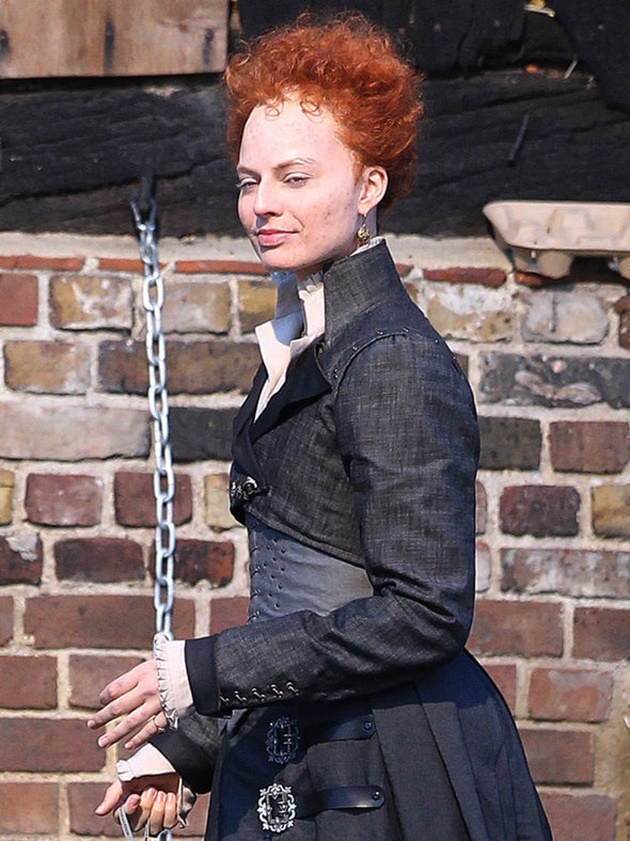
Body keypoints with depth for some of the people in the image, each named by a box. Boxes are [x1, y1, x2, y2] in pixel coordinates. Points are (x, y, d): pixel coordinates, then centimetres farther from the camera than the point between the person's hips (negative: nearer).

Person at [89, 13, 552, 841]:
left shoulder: (395, 364, -15)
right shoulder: (297, 350, 13)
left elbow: (425, 612, -21)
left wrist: (204, 673, -19)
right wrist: (190, 745, 16)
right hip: (287, 770, 8)